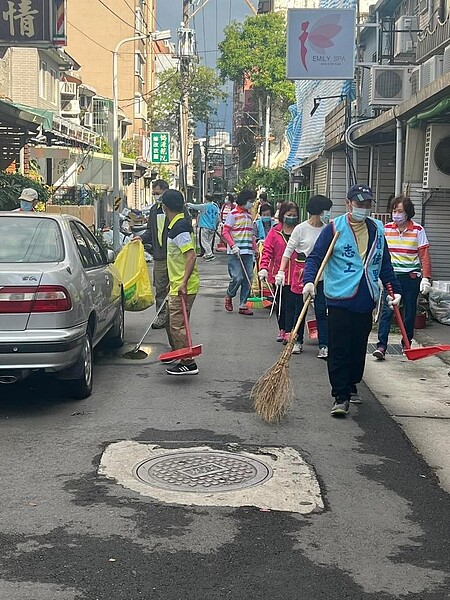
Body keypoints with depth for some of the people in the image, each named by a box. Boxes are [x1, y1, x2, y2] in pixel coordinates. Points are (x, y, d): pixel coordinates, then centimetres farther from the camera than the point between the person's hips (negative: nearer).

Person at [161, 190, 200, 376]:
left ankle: (188, 364, -3)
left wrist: (183, 282, -29)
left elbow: (191, 256, -25)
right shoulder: (176, 225, 14)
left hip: (183, 287, -11)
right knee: (171, 322, 20)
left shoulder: (180, 228, -18)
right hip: (177, 285, 11)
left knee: (177, 325, -8)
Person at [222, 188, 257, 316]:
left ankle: (243, 305, 9)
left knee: (248, 278, 2)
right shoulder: (234, 214, -5)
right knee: (238, 277, -12)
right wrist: (233, 245, -18)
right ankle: (229, 296, 15)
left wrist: (254, 248, 19)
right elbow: (225, 232, -8)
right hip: (235, 252, -6)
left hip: (248, 252, 7)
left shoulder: (249, 214, 16)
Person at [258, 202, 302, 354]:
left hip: (295, 276, -2)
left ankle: (289, 333, -4)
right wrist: (264, 267, -20)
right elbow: (267, 251, -5)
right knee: (281, 304, 15)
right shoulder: (275, 232, 1)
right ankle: (282, 330, 30)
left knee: (292, 304, -7)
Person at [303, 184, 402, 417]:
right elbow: (315, 257, -7)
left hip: (366, 300, 5)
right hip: (339, 300, -5)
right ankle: (341, 397, -1)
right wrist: (309, 280, -24)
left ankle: (351, 386, 31)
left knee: (359, 348, 13)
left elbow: (385, 265, 19)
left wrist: (395, 290, 13)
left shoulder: (377, 230, 12)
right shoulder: (334, 228, -3)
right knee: (338, 350, -5)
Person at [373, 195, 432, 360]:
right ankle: (381, 346, -13)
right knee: (387, 311, -10)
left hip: (411, 276, 0)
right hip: (391, 275, 0)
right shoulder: (386, 229, 2)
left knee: (410, 312, 9)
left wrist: (426, 278, -9)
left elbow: (424, 255, -2)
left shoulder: (418, 230, -2)